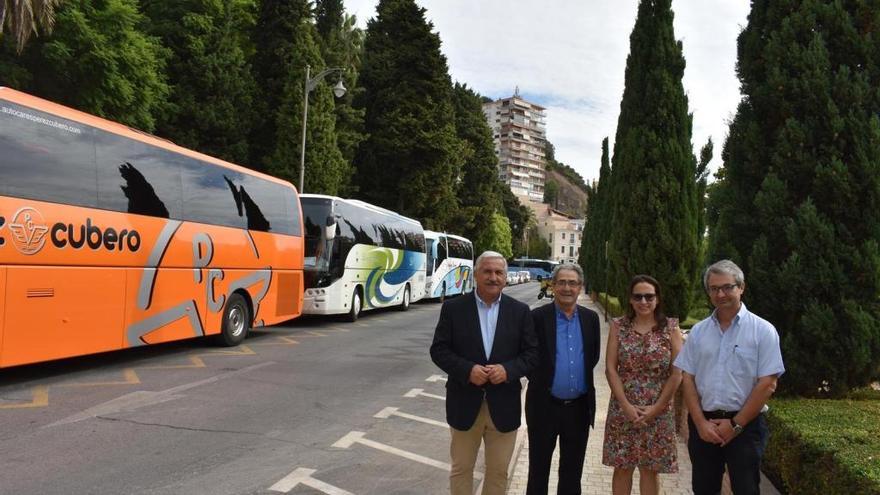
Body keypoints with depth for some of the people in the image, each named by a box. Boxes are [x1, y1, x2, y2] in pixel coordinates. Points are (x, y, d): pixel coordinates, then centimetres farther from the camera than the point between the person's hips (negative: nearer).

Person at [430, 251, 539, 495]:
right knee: (461, 468, 13)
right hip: (465, 403, -1)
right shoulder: (453, 308, -3)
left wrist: (508, 370, -18)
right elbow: (439, 349, -5)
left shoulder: (520, 311, 1)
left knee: (498, 471, 14)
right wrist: (467, 370, -20)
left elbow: (532, 353, 0)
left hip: (503, 405, 1)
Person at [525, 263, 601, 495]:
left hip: (579, 407, 3)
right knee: (538, 470, 10)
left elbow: (593, 356, 11)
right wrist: (541, 381, -3)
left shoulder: (591, 318, 3)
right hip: (545, 406, -3)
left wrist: (582, 380, 5)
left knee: (572, 472, 16)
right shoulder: (538, 317, -8)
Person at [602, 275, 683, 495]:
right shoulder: (618, 326, 0)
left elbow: (677, 373, -5)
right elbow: (610, 369, -3)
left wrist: (657, 407, -10)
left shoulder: (671, 328, -3)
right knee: (622, 466, 8)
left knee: (650, 468, 10)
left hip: (658, 411, -1)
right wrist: (626, 405, -11)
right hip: (623, 408, 1)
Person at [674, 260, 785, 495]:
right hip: (703, 424, 3)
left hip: (745, 425, -3)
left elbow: (768, 384, -9)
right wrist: (700, 423, -6)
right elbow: (687, 379, 5)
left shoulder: (763, 330, -5)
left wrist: (736, 424, -10)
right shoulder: (698, 331, 5)